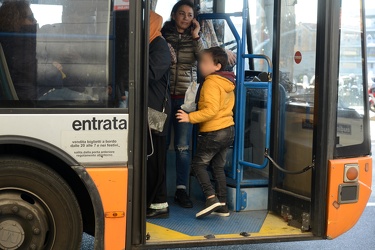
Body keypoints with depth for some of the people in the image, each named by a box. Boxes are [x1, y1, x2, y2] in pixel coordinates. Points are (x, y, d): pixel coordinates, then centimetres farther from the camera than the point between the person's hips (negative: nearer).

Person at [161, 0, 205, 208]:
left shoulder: (195, 39, 10)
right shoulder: (163, 36, 4)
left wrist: (196, 36, -8)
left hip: (185, 97, 1)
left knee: (183, 146, 0)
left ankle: (181, 190, 8)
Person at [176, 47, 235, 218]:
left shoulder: (211, 82, -17)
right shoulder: (227, 82, 11)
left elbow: (211, 110, -25)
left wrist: (190, 117, -24)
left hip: (213, 132, -9)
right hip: (229, 130, 9)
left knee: (199, 164, 2)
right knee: (218, 167, 15)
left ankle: (211, 198, -11)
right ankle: (222, 205, 15)